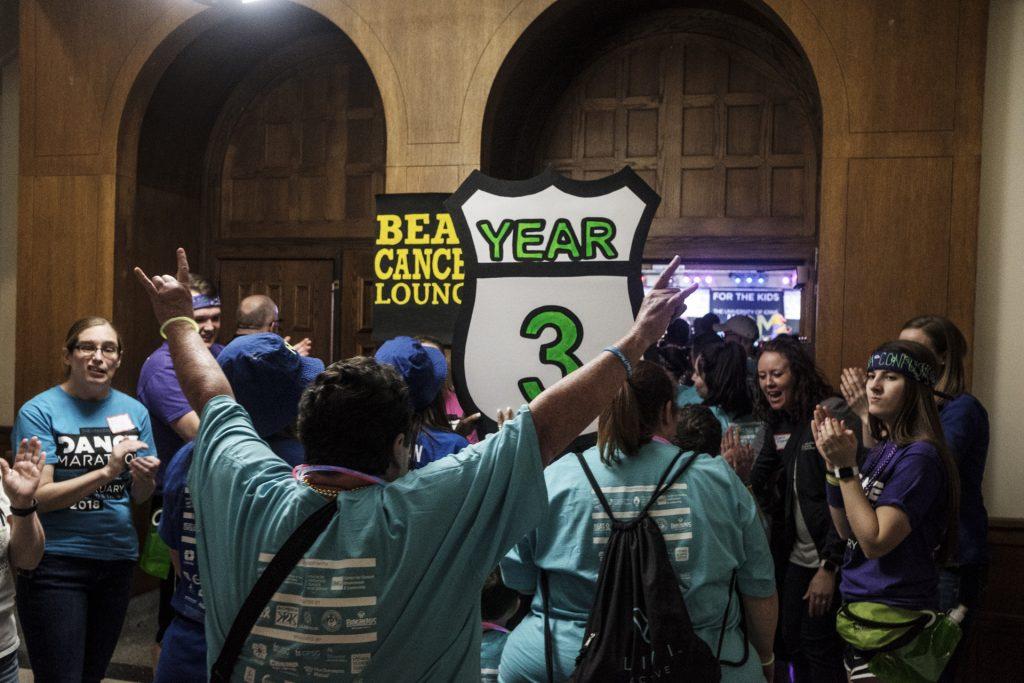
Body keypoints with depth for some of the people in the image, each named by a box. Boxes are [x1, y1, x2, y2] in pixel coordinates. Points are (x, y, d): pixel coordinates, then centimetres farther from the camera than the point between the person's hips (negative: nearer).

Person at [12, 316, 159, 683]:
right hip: (56, 562, -4)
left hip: (117, 557, 5)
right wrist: (107, 471, -25)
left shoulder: (134, 411, 4)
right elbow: (39, 496, -15)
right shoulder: (40, 411, -9)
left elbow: (140, 496, 8)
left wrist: (144, 478, -14)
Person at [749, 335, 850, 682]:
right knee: (790, 642, 14)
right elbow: (762, 488, 8)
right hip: (795, 556, 7)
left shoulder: (834, 416, -16)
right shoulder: (779, 424, 8)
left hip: (829, 560, -7)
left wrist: (829, 567, -20)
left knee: (819, 649, 1)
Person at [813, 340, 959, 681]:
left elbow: (874, 542, -23)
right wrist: (833, 464, -4)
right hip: (861, 603, 8)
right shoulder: (881, 448, 7)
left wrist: (846, 467, -23)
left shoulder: (920, 456, -19)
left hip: (896, 612, -8)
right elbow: (847, 531, 7)